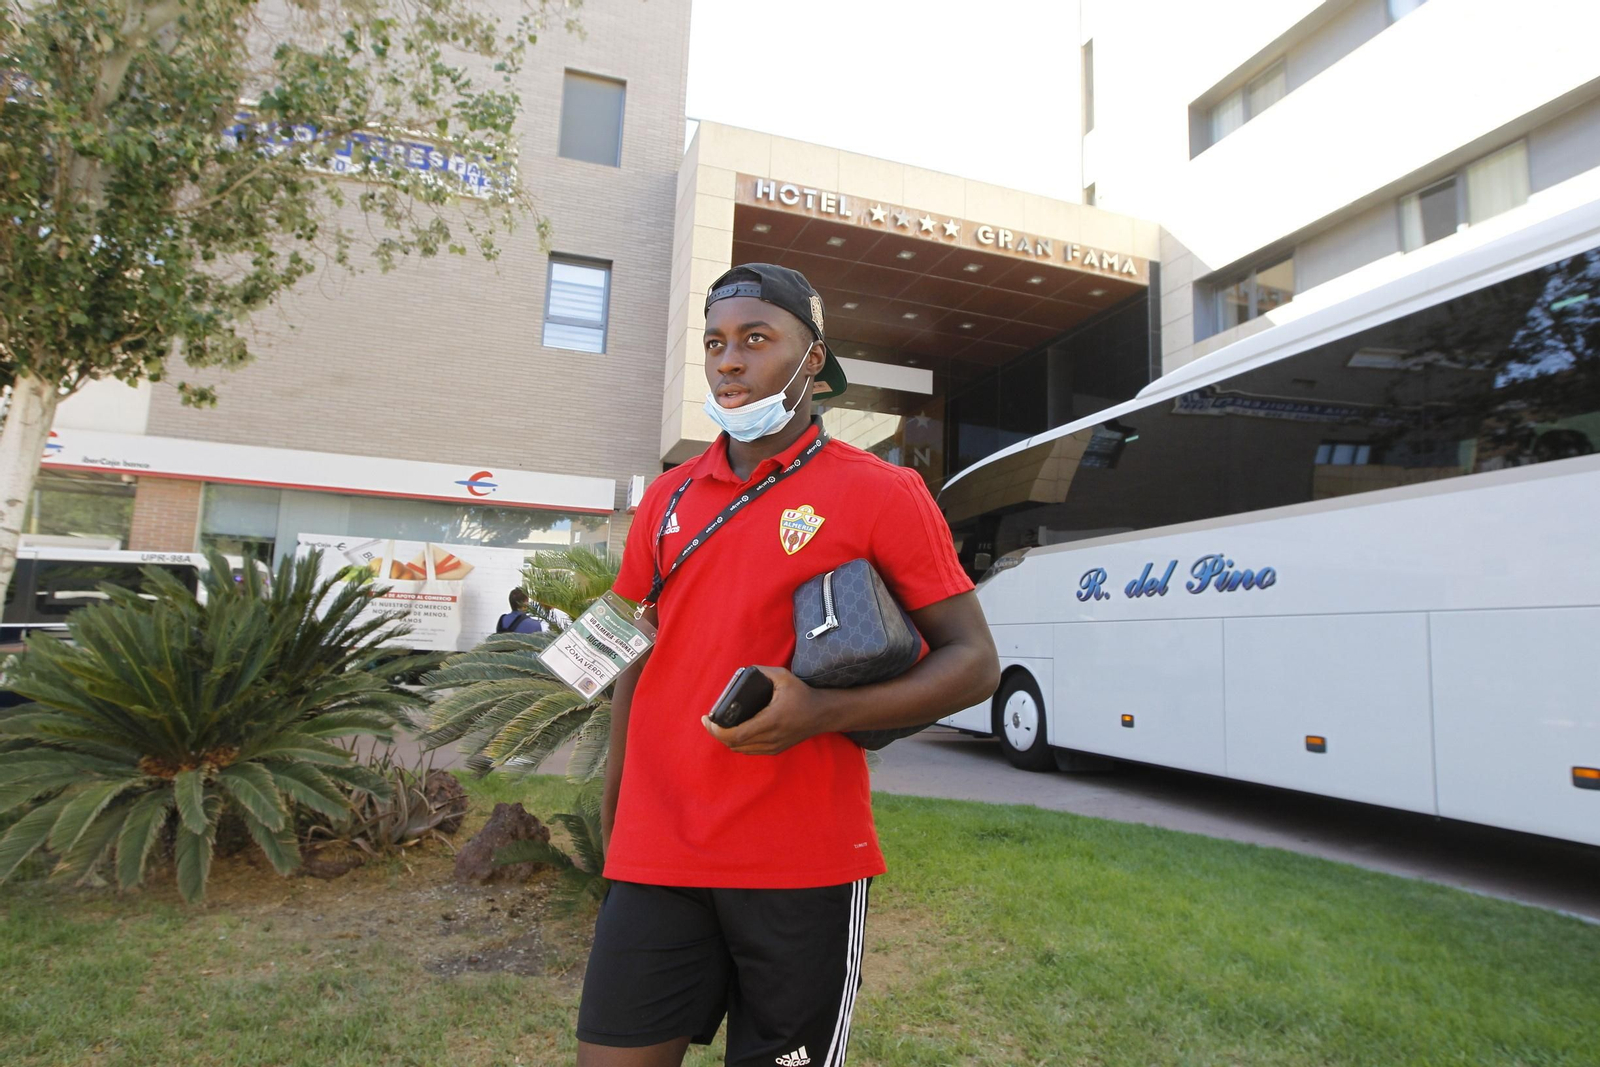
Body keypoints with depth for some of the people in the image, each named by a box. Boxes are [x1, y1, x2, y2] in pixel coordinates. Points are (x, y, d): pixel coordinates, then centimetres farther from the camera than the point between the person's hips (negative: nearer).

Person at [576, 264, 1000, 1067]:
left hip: (804, 864, -3)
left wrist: (821, 712, -20)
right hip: (656, 857, 4)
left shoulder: (879, 493, -4)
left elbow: (973, 661, -5)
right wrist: (616, 806, 17)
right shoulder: (667, 498, 10)